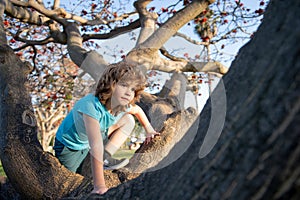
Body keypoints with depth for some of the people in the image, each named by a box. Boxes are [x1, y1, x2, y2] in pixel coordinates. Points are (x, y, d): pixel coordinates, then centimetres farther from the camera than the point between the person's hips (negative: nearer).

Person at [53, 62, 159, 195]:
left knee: (128, 120, -3)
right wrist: (99, 186, -49)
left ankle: (105, 158, -11)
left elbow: (137, 110, 9)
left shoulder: (123, 106, -18)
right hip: (69, 146, -6)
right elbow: (96, 146, -47)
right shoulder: (91, 105, -41)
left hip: (89, 143, 6)